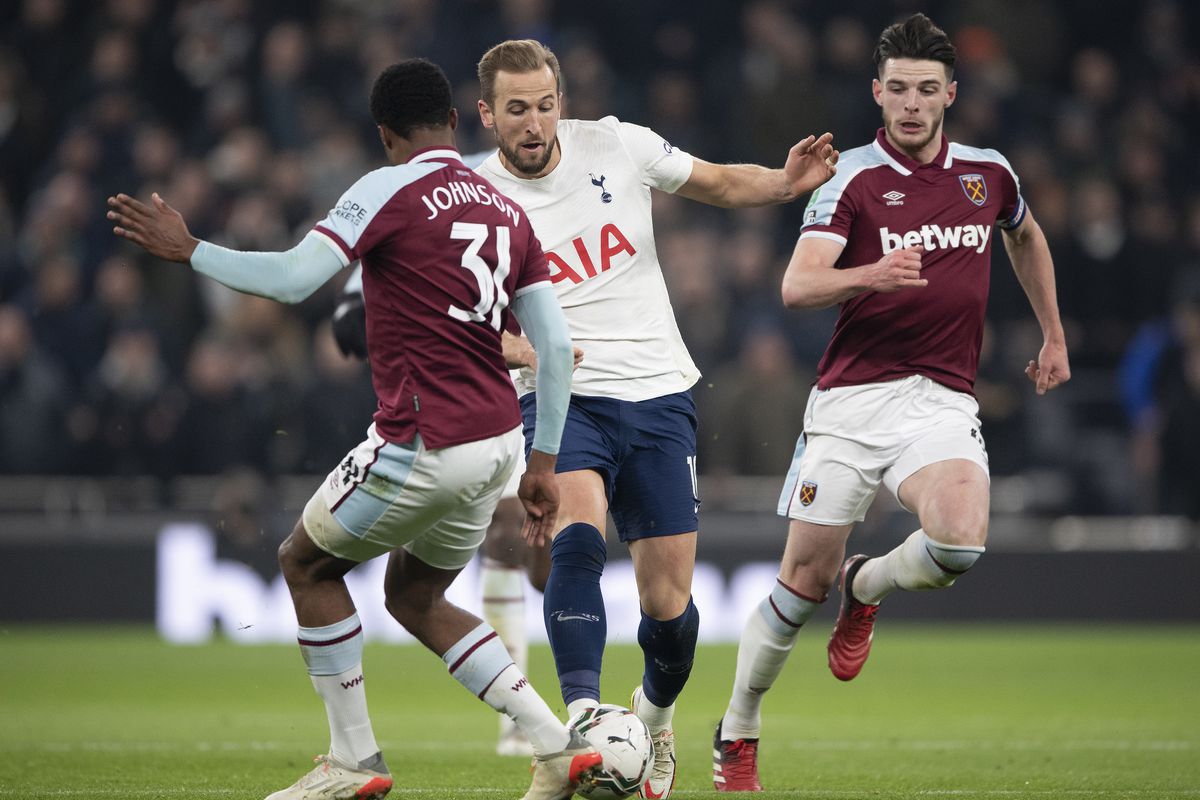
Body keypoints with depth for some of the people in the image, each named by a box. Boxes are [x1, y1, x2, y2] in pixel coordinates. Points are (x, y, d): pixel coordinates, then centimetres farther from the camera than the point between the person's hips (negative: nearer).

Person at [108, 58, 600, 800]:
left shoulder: (389, 190, -8)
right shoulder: (508, 210, 12)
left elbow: (292, 279, -16)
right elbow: (557, 344, 9)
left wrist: (187, 249, -4)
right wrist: (544, 462, 15)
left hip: (426, 445, -7)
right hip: (499, 439, 7)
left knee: (307, 562, 15)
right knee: (415, 597, 23)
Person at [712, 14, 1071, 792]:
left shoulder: (988, 172, 7)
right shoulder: (853, 178, -4)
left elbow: (1027, 236, 31)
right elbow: (797, 286, -16)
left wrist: (1054, 335, 30)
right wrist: (871, 275, -34)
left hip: (943, 400, 2)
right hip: (850, 398, -2)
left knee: (960, 544, -26)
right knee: (804, 581, -2)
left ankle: (867, 587, 10)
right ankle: (737, 735, 18)